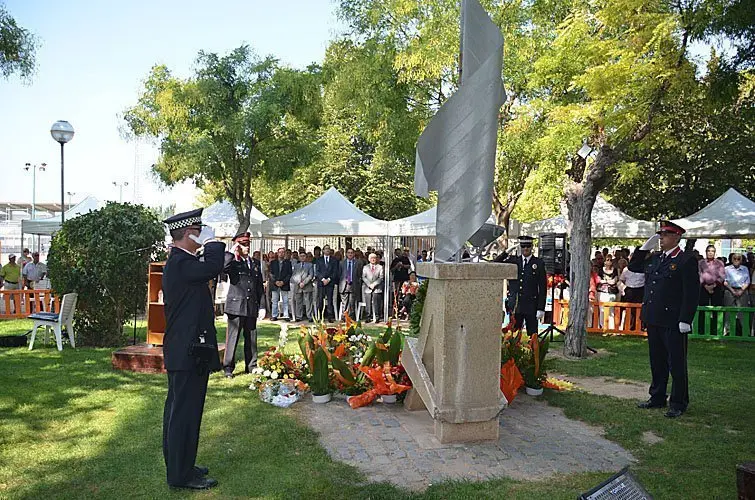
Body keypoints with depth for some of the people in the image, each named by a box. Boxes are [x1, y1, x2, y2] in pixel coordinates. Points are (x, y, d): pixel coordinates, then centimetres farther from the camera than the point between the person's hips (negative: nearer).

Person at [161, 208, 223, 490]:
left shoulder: (176, 262, 14)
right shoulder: (182, 262, -20)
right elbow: (214, 266, -33)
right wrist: (211, 241, -16)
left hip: (180, 349, 11)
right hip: (190, 351, -11)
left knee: (178, 409, 18)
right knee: (186, 411, -1)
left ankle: (177, 464, 31)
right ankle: (181, 475, 9)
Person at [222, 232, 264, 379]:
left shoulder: (255, 263, 14)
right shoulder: (232, 262, -1)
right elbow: (223, 268, -26)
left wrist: (261, 306, 11)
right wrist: (232, 252, -16)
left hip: (252, 306, 5)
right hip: (236, 305, -5)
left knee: (251, 337, 11)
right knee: (233, 337, 0)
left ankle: (251, 366, 21)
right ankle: (228, 368, 7)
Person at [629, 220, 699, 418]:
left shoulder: (687, 260, -9)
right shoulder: (654, 258, 12)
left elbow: (691, 293, -13)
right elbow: (633, 266, 23)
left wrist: (685, 320, -18)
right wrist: (645, 247, 10)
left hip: (673, 322, -7)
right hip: (653, 320, 7)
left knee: (676, 364, 3)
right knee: (657, 362, 16)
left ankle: (679, 404, 14)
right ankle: (657, 398, 27)